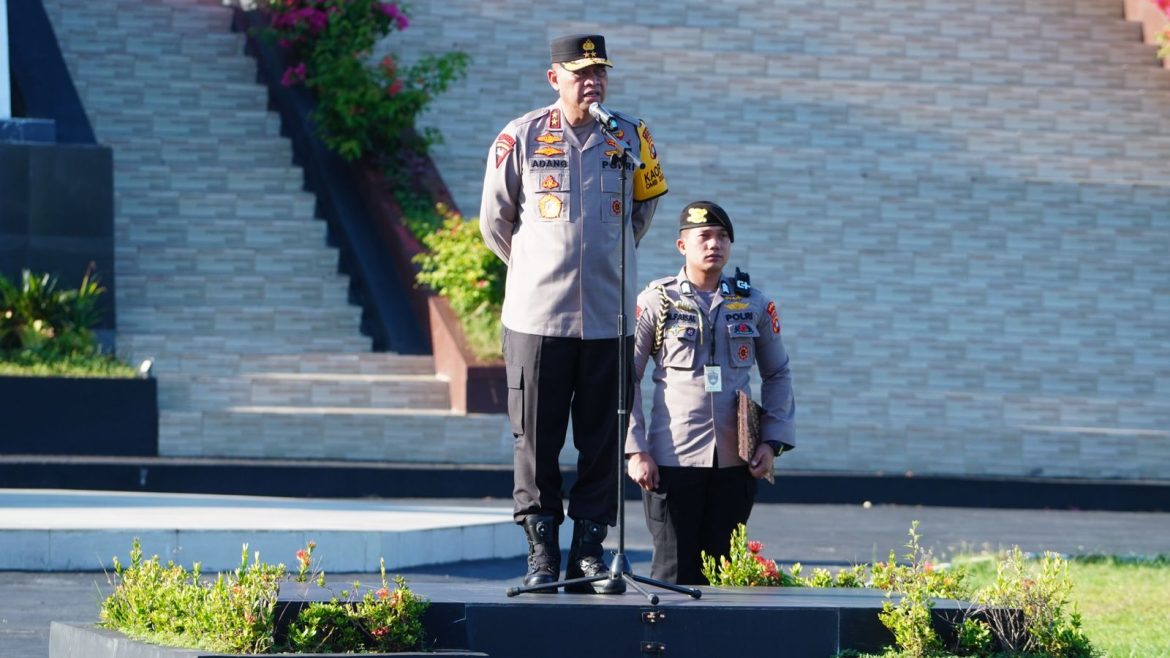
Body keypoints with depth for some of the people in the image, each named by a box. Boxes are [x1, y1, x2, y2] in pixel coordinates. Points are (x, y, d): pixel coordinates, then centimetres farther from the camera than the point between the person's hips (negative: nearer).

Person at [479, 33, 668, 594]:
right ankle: (541, 553, 5)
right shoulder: (521, 139, -1)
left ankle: (589, 551, 8)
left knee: (603, 442, 2)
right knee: (536, 442, 0)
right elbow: (495, 221, 11)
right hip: (537, 316, -2)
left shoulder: (630, 138, 6)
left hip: (609, 318, 2)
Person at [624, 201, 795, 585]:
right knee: (674, 569, -4)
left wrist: (772, 441, 4)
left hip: (737, 462, 2)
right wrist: (634, 450, -5)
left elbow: (777, 374, 17)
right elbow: (626, 377, 3)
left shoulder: (754, 304, 9)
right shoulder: (656, 302, 2)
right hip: (673, 459, -2)